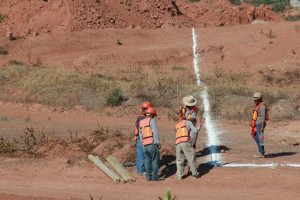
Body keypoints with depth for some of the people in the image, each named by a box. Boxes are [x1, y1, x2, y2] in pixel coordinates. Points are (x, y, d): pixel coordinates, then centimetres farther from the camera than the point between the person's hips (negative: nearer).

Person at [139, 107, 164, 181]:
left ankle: (148, 176, 9)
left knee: (147, 161, 10)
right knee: (155, 160, -3)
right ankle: (155, 176, -5)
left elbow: (141, 135, 14)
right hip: (152, 144, -6)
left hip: (145, 145, 6)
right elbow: (155, 132, -13)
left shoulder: (141, 122, 14)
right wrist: (158, 143, -10)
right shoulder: (151, 120, -5)